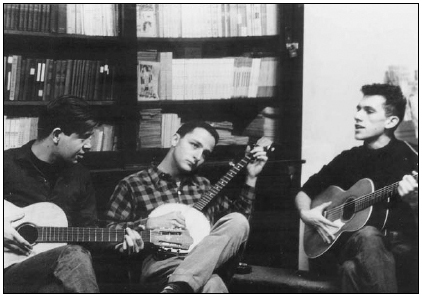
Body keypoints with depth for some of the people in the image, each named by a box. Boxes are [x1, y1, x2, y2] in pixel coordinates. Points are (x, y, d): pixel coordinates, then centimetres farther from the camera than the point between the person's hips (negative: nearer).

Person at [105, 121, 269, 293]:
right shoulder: (131, 185, 6)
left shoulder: (203, 185, 22)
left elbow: (238, 215, 26)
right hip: (160, 264, -8)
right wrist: (149, 223, -11)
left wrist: (251, 178, 17)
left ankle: (177, 287, -37)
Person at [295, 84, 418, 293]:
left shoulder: (407, 157, 2)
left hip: (400, 243, -3)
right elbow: (305, 191, 23)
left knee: (353, 267, -36)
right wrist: (306, 214, 2)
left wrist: (411, 199, -23)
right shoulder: (347, 159, 14)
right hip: (350, 242, 3)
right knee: (367, 235, -35)